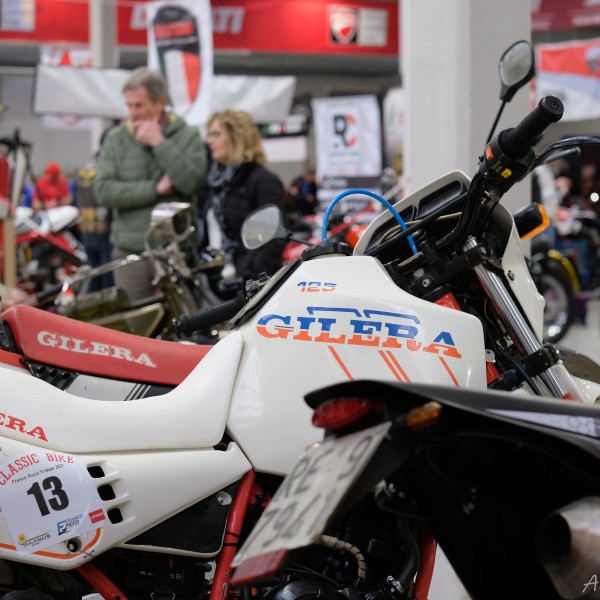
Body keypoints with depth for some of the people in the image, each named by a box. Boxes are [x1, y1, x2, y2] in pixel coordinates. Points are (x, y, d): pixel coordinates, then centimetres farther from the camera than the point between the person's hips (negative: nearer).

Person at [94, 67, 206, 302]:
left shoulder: (188, 136, 3)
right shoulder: (116, 139, 7)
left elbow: (193, 183, -13)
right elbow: (103, 191, -5)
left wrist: (159, 143, -11)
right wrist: (155, 189, -9)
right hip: (131, 253, 1)